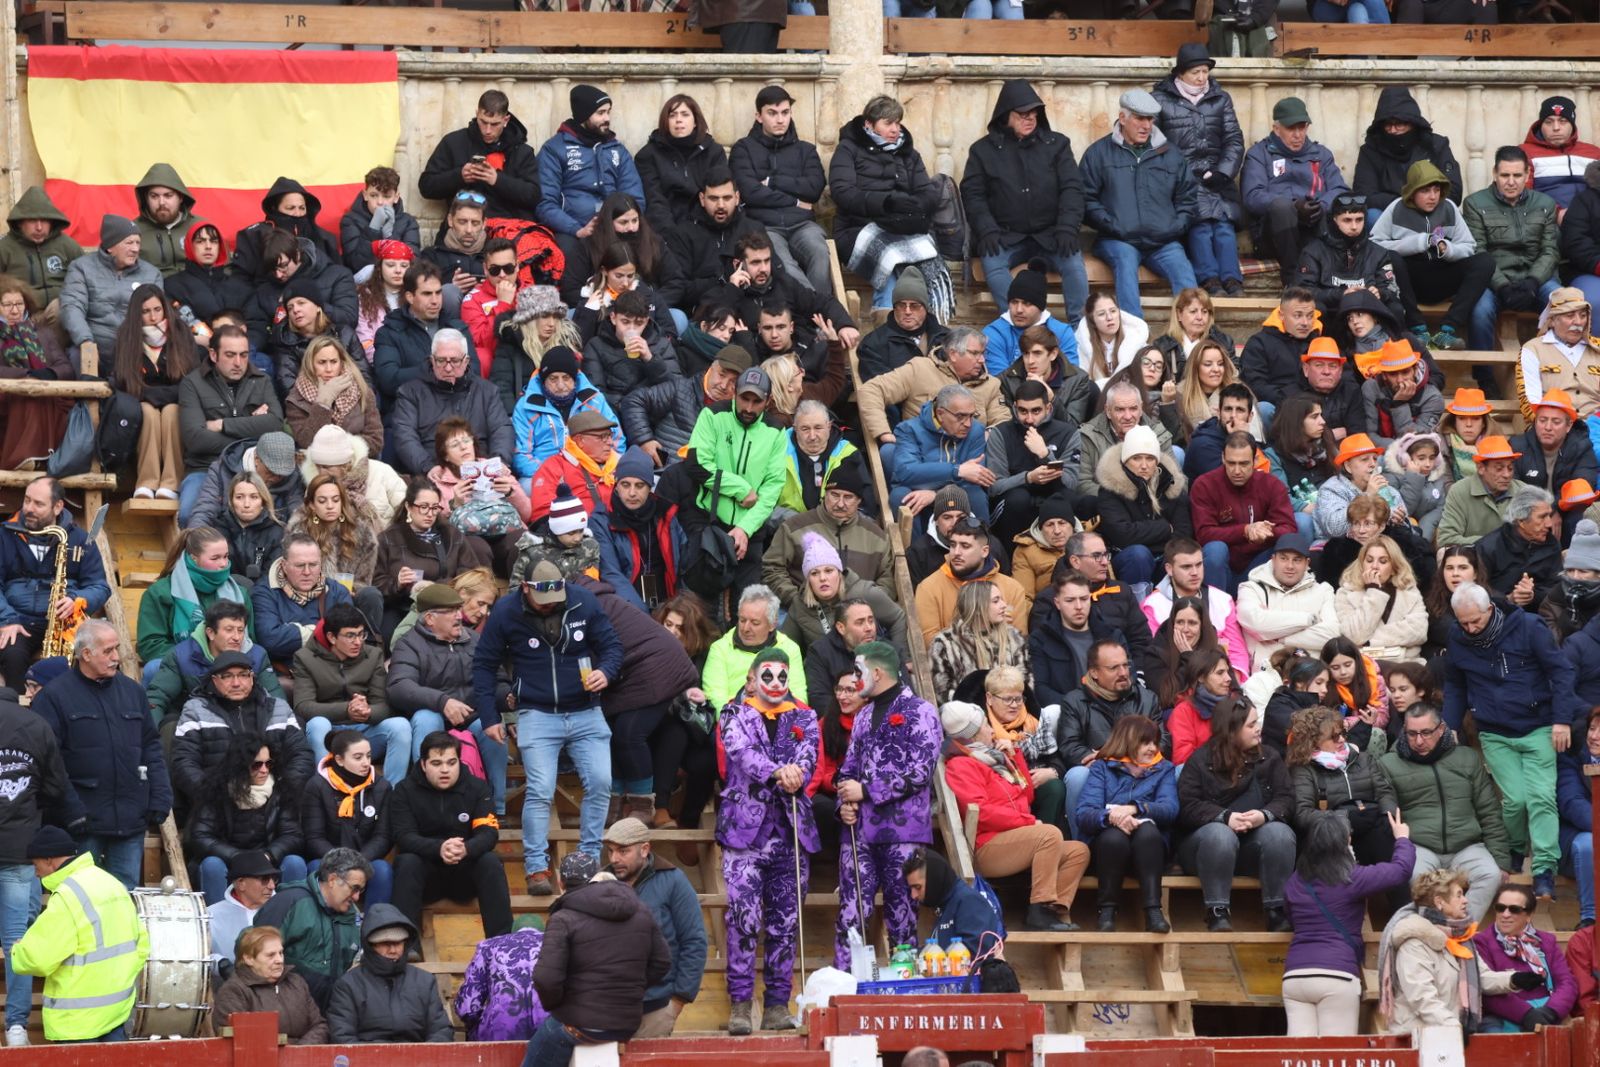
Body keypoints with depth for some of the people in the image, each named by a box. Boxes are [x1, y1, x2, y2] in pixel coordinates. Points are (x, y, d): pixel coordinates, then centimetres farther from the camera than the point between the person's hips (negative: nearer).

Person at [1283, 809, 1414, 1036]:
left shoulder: (1295, 882, 11)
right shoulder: (1351, 878, -3)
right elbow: (1401, 870, 7)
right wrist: (1402, 839, 28)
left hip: (1294, 975, 4)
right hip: (1336, 975, -4)